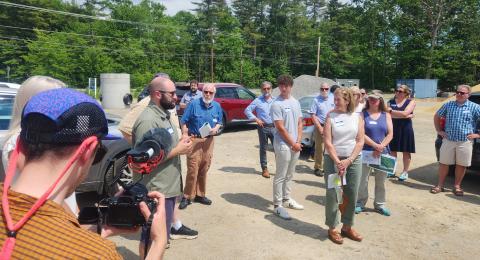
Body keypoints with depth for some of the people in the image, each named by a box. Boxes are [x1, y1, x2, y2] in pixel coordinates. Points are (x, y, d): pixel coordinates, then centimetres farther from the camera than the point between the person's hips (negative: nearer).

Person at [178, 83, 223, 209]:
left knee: (204, 169, 12)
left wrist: (215, 129, -6)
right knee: (192, 169, -7)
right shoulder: (194, 104, -7)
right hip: (194, 139, -4)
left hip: (208, 141, 5)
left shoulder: (217, 106, 7)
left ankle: (200, 195, 25)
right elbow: (184, 122, -5)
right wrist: (185, 137, -13)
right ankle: (187, 197, 5)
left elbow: (219, 122, 16)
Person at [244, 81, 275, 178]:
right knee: (263, 149, 7)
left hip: (273, 127, 1)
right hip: (263, 127, -1)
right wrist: (255, 118, -9)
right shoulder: (257, 101, 1)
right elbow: (247, 110, 0)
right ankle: (264, 169, 17)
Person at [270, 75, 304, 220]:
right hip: (283, 145, -7)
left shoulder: (295, 102, 9)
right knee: (280, 176, 0)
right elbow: (280, 127, -15)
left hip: (296, 145, 7)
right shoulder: (276, 104, -13)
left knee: (289, 175, 17)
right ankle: (277, 205, 8)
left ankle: (286, 199, 31)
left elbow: (300, 123, 10)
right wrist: (293, 144, -12)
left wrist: (298, 141, -2)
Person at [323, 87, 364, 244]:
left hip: (354, 160, 3)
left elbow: (360, 141, 0)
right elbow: (328, 142, -9)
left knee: (352, 196, 9)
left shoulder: (357, 117, 3)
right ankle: (332, 229, 15)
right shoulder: (331, 116, -4)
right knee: (333, 195, 0)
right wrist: (338, 162, -15)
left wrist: (349, 160, -11)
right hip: (333, 159, -3)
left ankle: (347, 227, 27)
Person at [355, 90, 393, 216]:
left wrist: (381, 147, -14)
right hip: (366, 151, -2)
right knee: (362, 179, 2)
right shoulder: (363, 114, 0)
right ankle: (360, 203, 15)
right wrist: (375, 145, -17)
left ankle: (380, 204, 23)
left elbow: (390, 134, 0)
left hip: (383, 153, 3)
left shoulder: (386, 115, 8)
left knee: (381, 181, 10)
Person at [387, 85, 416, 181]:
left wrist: (391, 110, -15)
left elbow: (405, 113, -19)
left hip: (405, 129, -2)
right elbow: (389, 115, -13)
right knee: (392, 150, 7)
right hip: (393, 128, 2)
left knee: (406, 151, 6)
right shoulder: (391, 101, 3)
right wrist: (406, 116, -16)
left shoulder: (411, 102, -2)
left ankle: (405, 172, 18)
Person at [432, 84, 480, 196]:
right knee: (444, 163, 6)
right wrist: (439, 130, 10)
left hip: (465, 142, -1)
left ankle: (457, 186, 24)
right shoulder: (448, 105, 6)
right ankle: (440, 185, 17)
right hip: (448, 140, 1)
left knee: (461, 165, 8)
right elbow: (436, 117, 18)